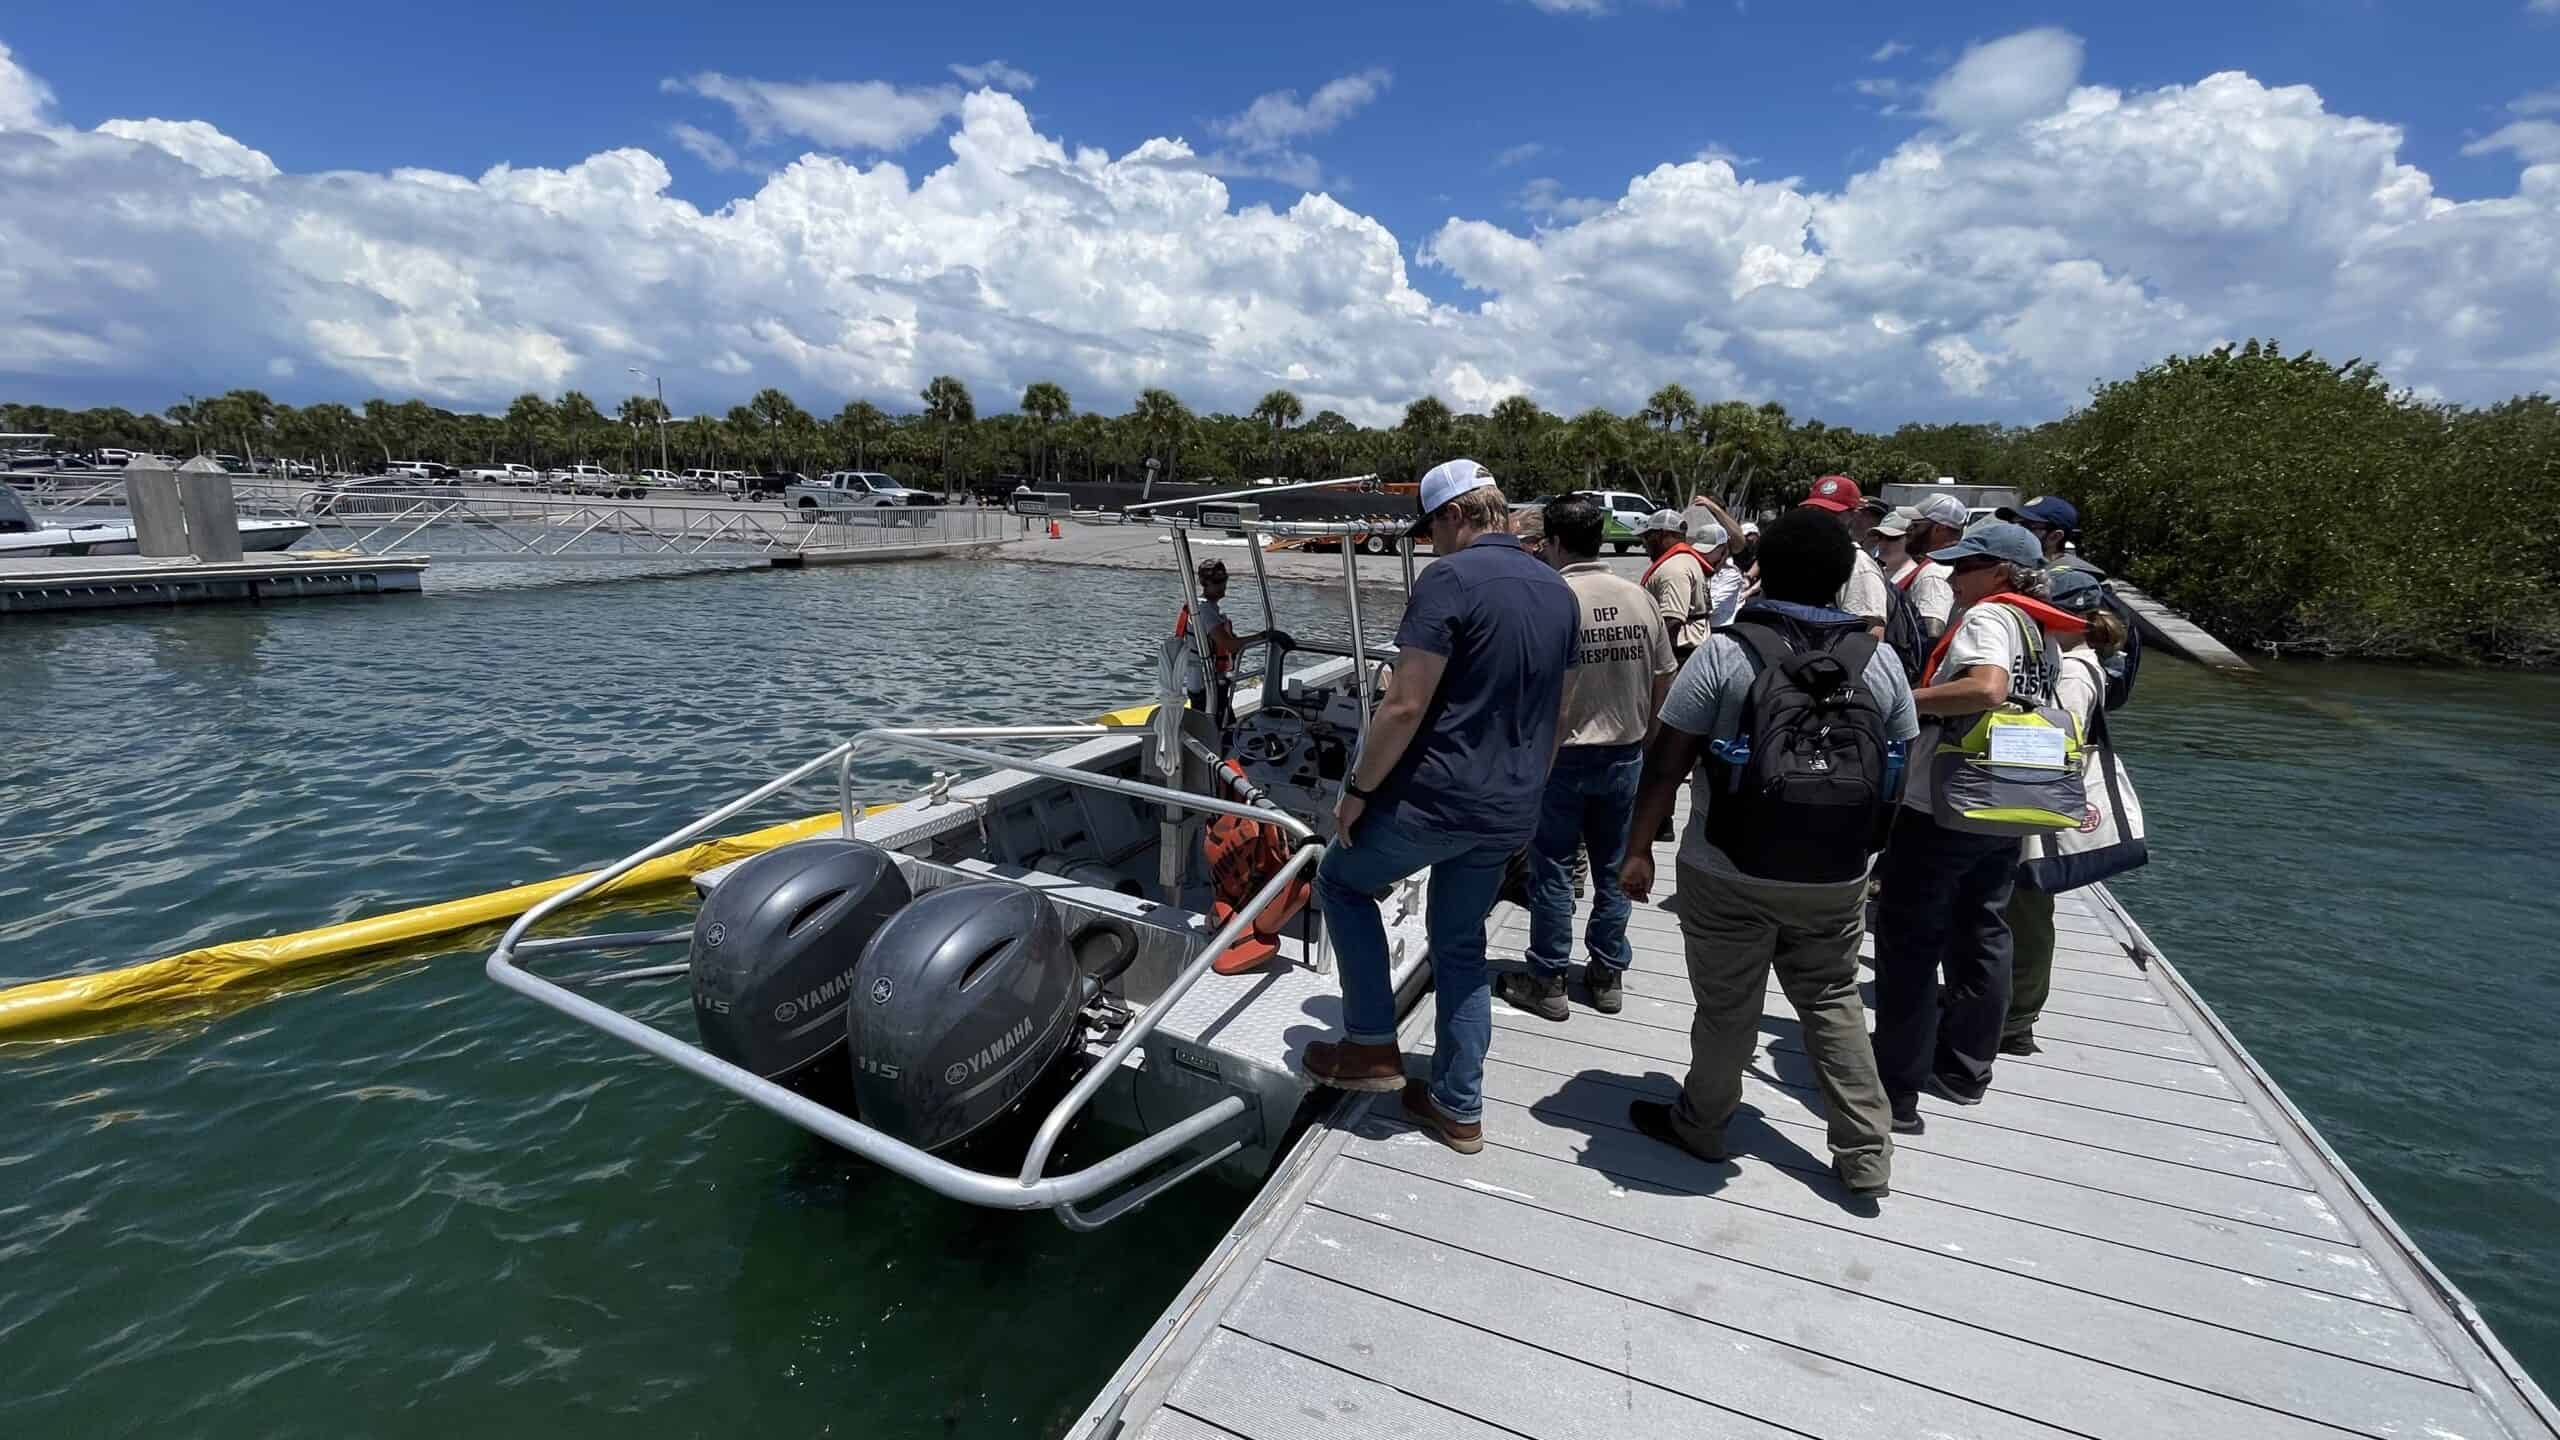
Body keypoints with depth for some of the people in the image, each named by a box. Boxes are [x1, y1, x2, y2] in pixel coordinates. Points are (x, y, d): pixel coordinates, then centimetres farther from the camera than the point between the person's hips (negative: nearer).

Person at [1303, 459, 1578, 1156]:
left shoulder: (1450, 578, -16)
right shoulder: (1559, 591, 10)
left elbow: (1405, 706, -21)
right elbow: (1557, 712, 17)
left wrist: (1358, 788, -10)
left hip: (1436, 798, -7)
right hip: (1509, 813, 8)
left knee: (1341, 880, 17)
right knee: (1462, 946, 20)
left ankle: (1373, 1046, 18)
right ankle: (1458, 1108, 28)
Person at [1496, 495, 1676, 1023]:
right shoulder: (1639, 598, -1)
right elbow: (1664, 682, 5)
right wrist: (1642, 736, 18)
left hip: (1562, 758, -4)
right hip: (1625, 756, 5)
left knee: (1551, 871, 8)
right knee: (1613, 870, 16)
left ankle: (1547, 983, 18)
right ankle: (1608, 975, 28)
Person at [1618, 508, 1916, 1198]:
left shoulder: (1723, 654, -13)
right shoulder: (1880, 660, 0)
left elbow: (1666, 762, -13)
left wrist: (1639, 848, -5)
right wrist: (1867, 846, 20)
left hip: (1728, 872, -3)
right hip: (1835, 875, 4)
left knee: (1727, 1004, 11)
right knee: (1833, 999, 20)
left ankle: (1700, 1124, 31)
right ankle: (1865, 1152, 27)